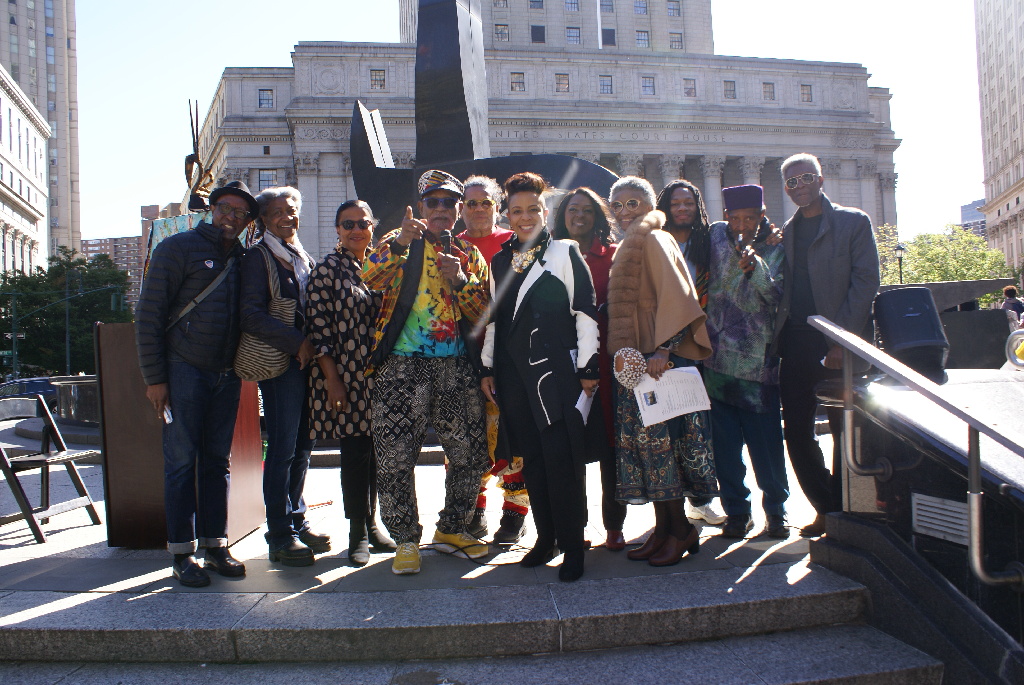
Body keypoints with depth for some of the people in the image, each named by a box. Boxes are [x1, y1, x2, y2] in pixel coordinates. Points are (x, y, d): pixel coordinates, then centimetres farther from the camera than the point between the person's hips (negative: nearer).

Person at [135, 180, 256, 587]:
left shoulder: (241, 258, 13)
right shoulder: (178, 248, -3)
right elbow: (148, 315, -6)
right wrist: (154, 378, -10)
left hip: (227, 376, 5)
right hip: (184, 370, -5)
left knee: (217, 461, 9)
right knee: (182, 461, -1)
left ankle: (215, 546, 16)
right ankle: (182, 553, 6)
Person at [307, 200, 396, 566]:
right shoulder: (327, 269, -4)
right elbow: (318, 327, -8)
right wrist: (332, 380, -13)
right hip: (345, 377, -5)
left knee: (376, 450, 10)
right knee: (355, 452, -2)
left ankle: (371, 522, 24)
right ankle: (358, 533, 11)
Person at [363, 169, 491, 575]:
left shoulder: (471, 256, 16)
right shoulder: (401, 243, 8)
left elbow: (483, 314, 7)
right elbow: (371, 279, -12)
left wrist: (460, 281, -9)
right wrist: (399, 243, -26)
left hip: (456, 367, 3)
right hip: (403, 366, -3)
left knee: (470, 454, 6)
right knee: (395, 457, -4)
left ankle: (451, 529, 26)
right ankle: (406, 540, 13)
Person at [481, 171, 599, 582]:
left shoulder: (564, 253, 1)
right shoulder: (501, 261, 15)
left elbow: (585, 312, -3)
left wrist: (587, 368, -7)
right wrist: (488, 368, 15)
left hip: (556, 372, -5)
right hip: (514, 375, 5)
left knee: (562, 461, -5)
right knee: (531, 460, 9)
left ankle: (572, 547, 5)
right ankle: (546, 539, 21)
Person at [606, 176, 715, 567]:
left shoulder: (654, 240, -8)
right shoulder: (629, 245, 20)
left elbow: (675, 296, -18)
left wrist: (663, 349, -25)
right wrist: (623, 351, 11)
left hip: (660, 358, -9)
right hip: (636, 359, 9)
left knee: (659, 436, -5)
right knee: (644, 438, 9)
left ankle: (681, 529, 6)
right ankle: (663, 527, 16)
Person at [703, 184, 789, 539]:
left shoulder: (775, 249, 0)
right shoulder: (717, 235, 6)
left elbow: (777, 297, -12)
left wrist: (755, 266, -26)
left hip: (759, 361, -2)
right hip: (718, 357, 2)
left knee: (766, 441, 0)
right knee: (725, 443, 5)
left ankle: (776, 510, 17)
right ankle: (736, 511, 18)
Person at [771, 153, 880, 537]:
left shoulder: (853, 222, 2)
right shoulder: (785, 233, 17)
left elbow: (865, 282, -6)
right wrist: (777, 340, -2)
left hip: (838, 346, -5)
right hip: (795, 345, 5)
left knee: (845, 433, 2)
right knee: (796, 433, 5)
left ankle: (841, 511, 15)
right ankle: (826, 509, 19)